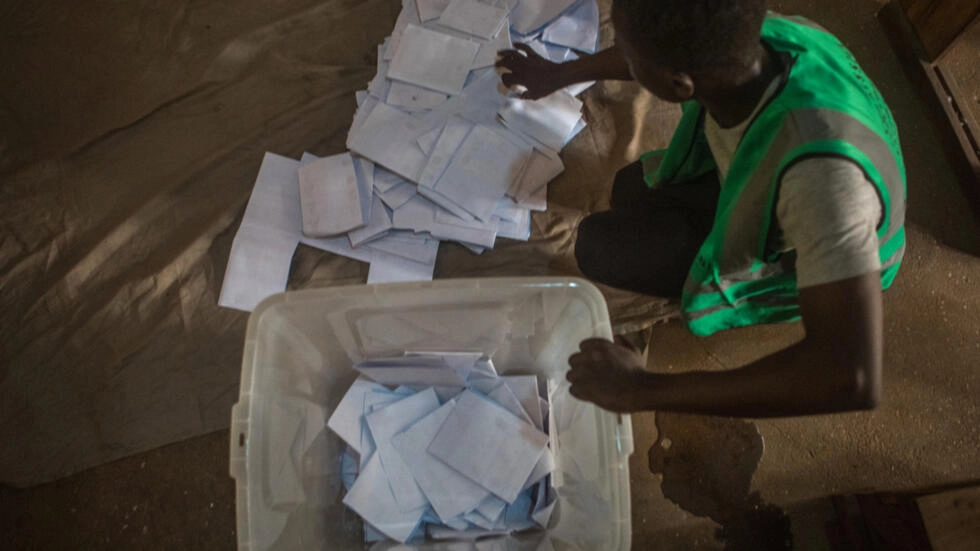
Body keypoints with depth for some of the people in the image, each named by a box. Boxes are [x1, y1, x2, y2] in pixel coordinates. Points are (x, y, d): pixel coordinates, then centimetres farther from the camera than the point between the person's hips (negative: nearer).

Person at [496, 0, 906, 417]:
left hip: (804, 261, -5)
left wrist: (645, 389, -46)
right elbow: (664, 47, -3)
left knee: (599, 247, -13)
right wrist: (558, 74, 11)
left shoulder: (823, 171, -47)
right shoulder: (746, 37, -27)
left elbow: (855, 378, -51)